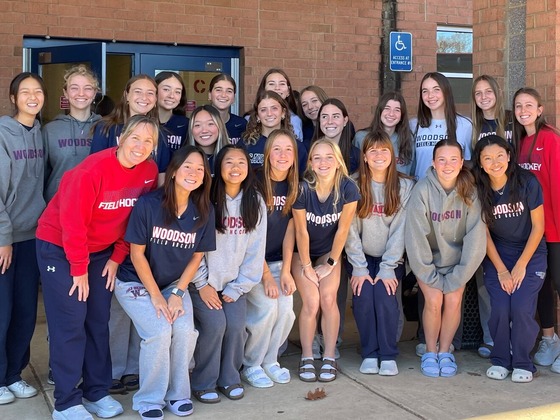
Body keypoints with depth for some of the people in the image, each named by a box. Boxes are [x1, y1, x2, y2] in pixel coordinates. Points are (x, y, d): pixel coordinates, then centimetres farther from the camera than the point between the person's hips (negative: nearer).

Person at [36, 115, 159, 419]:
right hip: (60, 247, -6)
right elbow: (72, 221, -23)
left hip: (101, 250, 6)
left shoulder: (149, 171, -8)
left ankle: (97, 392, 20)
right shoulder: (93, 169, -26)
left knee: (99, 322, 8)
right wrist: (79, 269, -16)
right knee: (70, 323, -7)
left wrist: (117, 258, 0)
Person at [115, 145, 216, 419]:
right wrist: (156, 296, -15)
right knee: (160, 331, -24)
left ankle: (177, 393, 2)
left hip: (175, 283, 3)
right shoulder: (148, 204, -19)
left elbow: (197, 257, 0)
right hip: (136, 283, -3)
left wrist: (177, 293, -10)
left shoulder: (204, 211, -8)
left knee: (185, 330, -21)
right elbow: (137, 254, -14)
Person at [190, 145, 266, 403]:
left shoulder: (255, 203, 2)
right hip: (204, 281, -3)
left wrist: (238, 287, -3)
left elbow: (255, 249, 2)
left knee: (236, 324, -16)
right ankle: (203, 382, 2)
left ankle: (229, 378, 9)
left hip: (234, 282, 3)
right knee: (214, 323, -20)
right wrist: (202, 285, -10)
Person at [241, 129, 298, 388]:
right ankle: (250, 365, 2)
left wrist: (286, 271, -8)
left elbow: (289, 231, 2)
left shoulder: (294, 187, 4)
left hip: (278, 261, 4)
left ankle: (270, 360, 10)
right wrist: (266, 275, -17)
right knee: (267, 308, -21)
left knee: (286, 309, -15)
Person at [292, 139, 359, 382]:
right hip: (302, 253, -1)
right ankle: (306, 358, 2)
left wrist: (330, 264, -8)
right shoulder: (302, 189, -22)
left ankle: (329, 358, -2)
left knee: (328, 298, -17)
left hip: (329, 252, 1)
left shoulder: (348, 188, -18)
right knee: (311, 302, -15)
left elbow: (342, 230, -11)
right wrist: (307, 266, -10)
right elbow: (301, 231, -15)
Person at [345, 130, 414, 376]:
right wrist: (359, 268, -13)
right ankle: (369, 354, -5)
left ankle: (388, 356, -8)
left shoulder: (405, 186, -3)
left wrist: (388, 268, -14)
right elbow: (350, 230, -7)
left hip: (392, 257, 0)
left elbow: (400, 230, -7)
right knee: (363, 294, -22)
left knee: (384, 294, -23)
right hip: (361, 257, 0)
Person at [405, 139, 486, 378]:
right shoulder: (422, 190, -19)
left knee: (453, 300, -16)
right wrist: (431, 277, -16)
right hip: (428, 260, -1)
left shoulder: (470, 192, -15)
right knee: (434, 300, -17)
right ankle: (430, 353, 5)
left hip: (456, 259, 1)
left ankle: (445, 352, 6)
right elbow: (415, 236, -18)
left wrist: (456, 278, -16)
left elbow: (476, 236, -15)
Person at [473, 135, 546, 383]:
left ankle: (523, 363, 4)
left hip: (530, 254, -1)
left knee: (521, 308, -17)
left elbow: (538, 226, -8)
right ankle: (500, 360, 8)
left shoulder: (527, 182, -13)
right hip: (497, 256, 1)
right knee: (500, 309, -14)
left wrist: (521, 266, -9)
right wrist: (501, 270, -6)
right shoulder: (478, 190, -8)